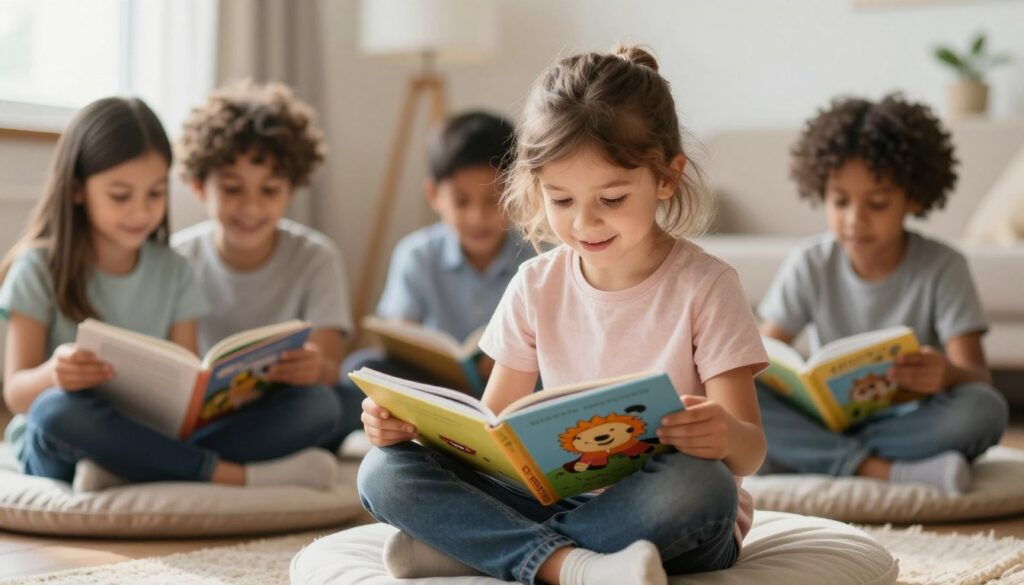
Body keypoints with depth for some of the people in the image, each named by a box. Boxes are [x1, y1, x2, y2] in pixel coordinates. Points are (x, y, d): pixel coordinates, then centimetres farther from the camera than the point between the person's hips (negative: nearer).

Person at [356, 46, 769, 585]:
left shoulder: (703, 286, -8)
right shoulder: (536, 287, 4)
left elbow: (749, 455, -12)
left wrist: (727, 435, -37)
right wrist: (407, 421, -13)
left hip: (660, 520, -3)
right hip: (559, 500, 4)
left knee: (697, 485, -39)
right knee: (384, 471, -14)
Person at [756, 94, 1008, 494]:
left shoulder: (943, 269, -4)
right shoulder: (809, 266, 1)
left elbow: (978, 376, -11)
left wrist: (948, 374, -37)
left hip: (910, 425, -1)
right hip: (823, 420, 1)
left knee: (984, 409, -32)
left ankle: (818, 459, -28)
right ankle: (888, 473, -34)